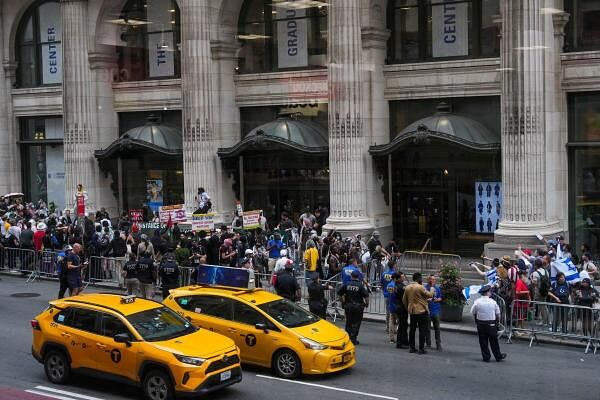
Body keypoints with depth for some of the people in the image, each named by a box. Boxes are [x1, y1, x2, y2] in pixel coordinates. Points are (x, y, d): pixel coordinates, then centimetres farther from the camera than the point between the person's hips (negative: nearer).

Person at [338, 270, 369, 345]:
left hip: (348, 306, 3)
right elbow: (366, 296, -15)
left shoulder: (346, 285, -1)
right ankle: (353, 338, 4)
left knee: (348, 322, 15)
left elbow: (339, 293, 7)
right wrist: (367, 304, 1)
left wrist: (343, 301, 21)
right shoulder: (361, 286, -11)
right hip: (358, 307, -3)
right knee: (356, 323, 5)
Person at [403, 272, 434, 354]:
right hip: (421, 311, -6)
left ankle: (411, 347, 16)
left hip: (412, 311, 6)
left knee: (412, 329, 13)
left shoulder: (407, 288, 6)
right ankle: (421, 349, -2)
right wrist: (432, 290, 9)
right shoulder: (420, 287, -15)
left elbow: (404, 300, 13)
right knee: (422, 330, -1)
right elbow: (429, 295, -11)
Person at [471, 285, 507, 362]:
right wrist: (497, 320, 17)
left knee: (483, 341, 9)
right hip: (492, 323, -1)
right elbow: (498, 313, 0)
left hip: (480, 324, 1)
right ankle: (498, 357, 22)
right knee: (494, 341, 10)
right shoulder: (493, 302, -8)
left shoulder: (477, 302, -7)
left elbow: (473, 312, -2)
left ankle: (486, 357, 13)